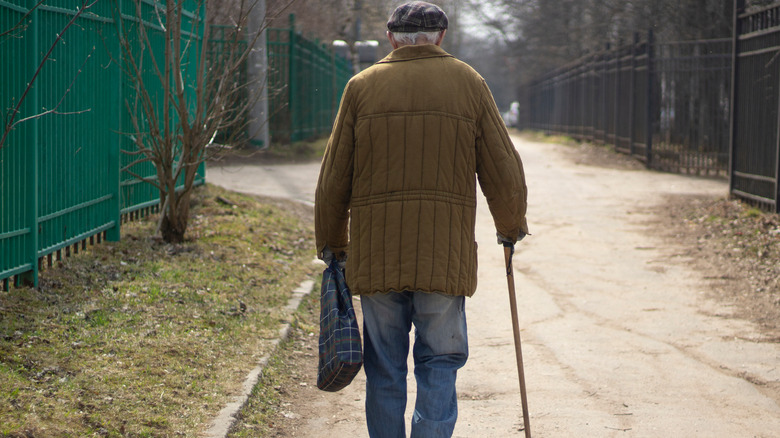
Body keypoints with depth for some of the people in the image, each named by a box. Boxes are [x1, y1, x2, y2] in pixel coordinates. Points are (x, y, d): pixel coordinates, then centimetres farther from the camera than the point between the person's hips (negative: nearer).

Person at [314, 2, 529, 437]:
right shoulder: (468, 83, 4)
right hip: (446, 254, -1)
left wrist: (332, 244, 18)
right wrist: (512, 226, 21)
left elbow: (334, 177, 6)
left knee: (385, 366, 10)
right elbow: (504, 170, 5)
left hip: (376, 252, 1)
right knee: (440, 361, 5)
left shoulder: (362, 86, 5)